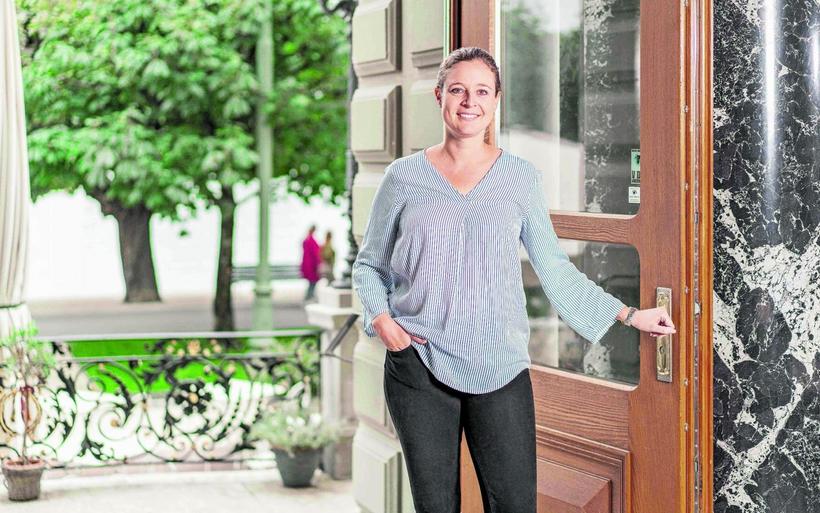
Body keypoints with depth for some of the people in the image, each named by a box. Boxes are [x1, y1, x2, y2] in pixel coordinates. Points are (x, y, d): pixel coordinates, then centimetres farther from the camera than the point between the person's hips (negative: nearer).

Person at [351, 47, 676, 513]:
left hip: (499, 366, 0)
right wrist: (381, 318, -4)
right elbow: (369, 264, 13)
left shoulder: (521, 177, 6)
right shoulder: (405, 176, 5)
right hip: (418, 365, 0)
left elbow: (555, 269, 10)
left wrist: (628, 315, 7)